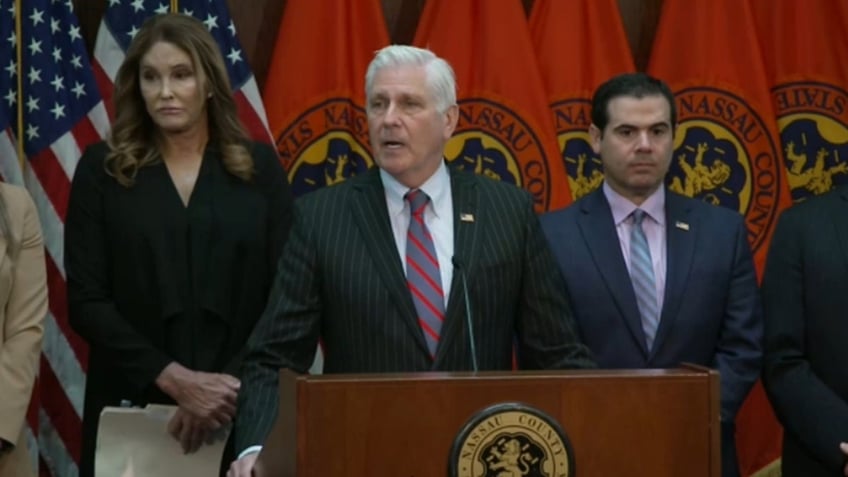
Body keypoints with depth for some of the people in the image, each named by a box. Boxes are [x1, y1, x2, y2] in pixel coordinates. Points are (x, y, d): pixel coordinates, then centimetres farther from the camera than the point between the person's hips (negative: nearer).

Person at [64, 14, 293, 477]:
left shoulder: (258, 166, 4)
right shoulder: (102, 168, 2)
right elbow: (86, 301, -4)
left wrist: (234, 383, -13)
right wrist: (175, 379, -13)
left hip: (238, 407, 0)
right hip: (132, 407, 0)